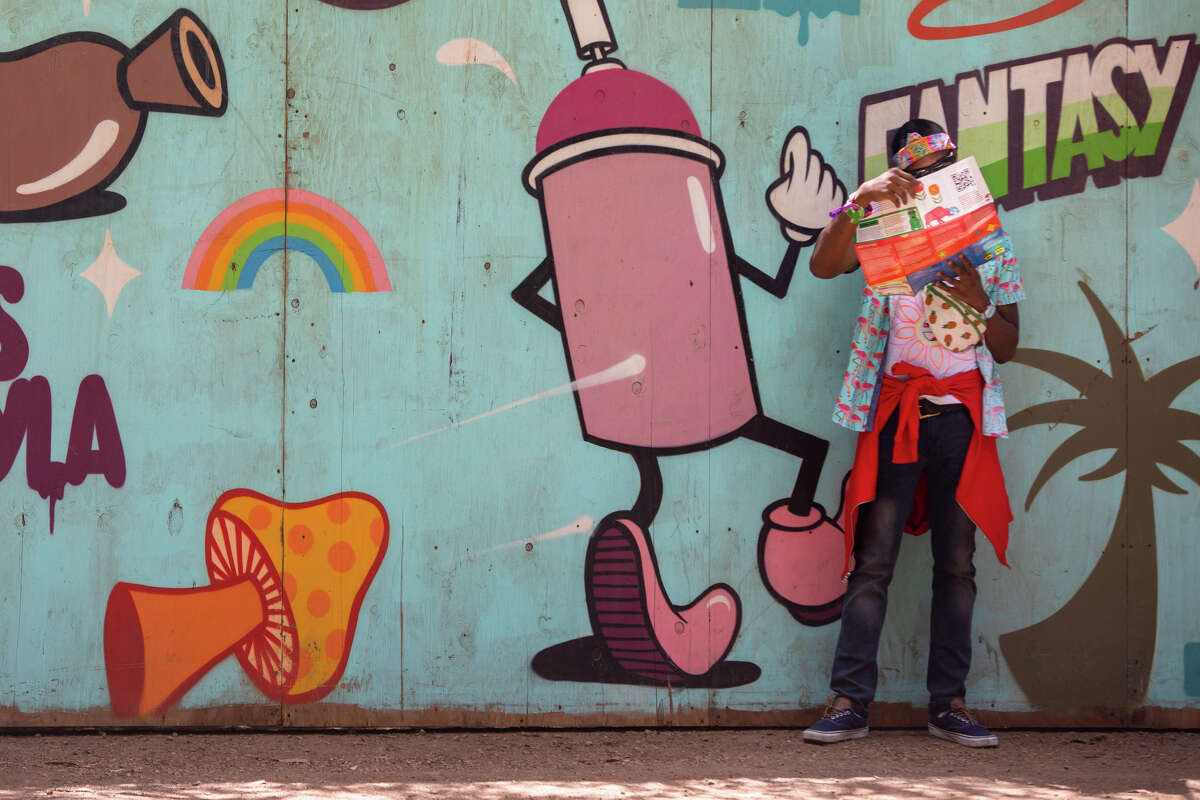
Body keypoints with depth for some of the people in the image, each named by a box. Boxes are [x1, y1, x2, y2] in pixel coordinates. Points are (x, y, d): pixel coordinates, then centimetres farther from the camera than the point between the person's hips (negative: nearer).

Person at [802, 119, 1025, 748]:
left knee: (957, 563, 4)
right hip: (897, 411, -2)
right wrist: (861, 200, -25)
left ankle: (949, 702, 11)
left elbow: (1007, 348, 10)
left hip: (963, 413, 2)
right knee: (872, 560, -4)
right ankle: (849, 701, -1)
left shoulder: (990, 243, 12)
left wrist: (979, 302, -9)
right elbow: (823, 265, -13)